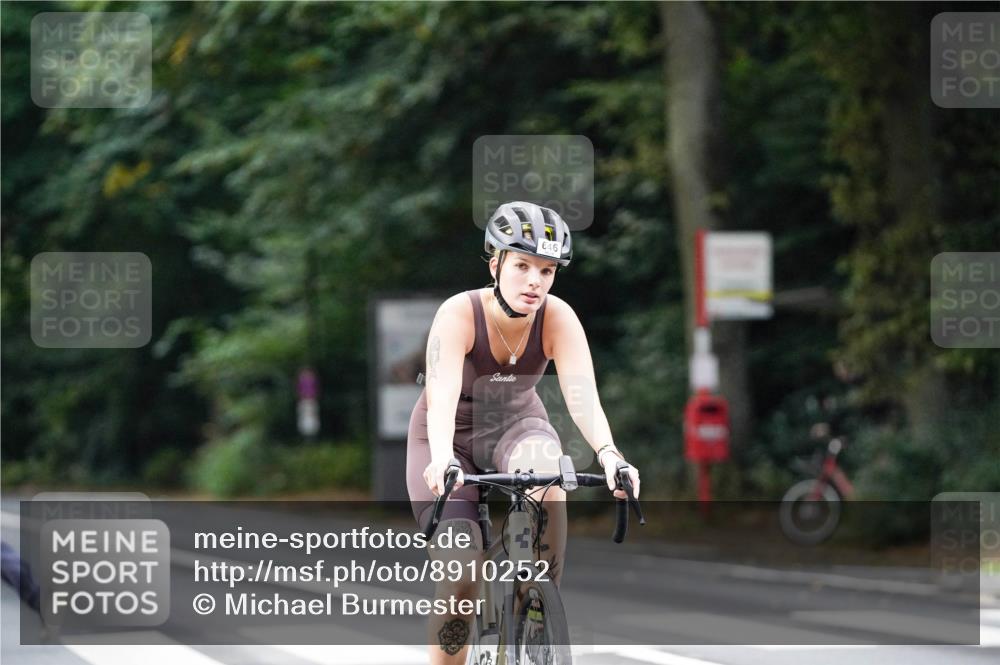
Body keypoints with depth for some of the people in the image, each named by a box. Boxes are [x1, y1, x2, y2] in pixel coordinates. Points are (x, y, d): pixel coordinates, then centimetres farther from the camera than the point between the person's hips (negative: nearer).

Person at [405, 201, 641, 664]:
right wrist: (442, 459, -60)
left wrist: (608, 454, -52)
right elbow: (442, 393, -41)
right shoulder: (460, 313, -27)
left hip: (517, 425, 2)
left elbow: (581, 393, -33)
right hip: (452, 437, -1)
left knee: (544, 468, -36)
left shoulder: (558, 318, -20)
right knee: (460, 576, -18)